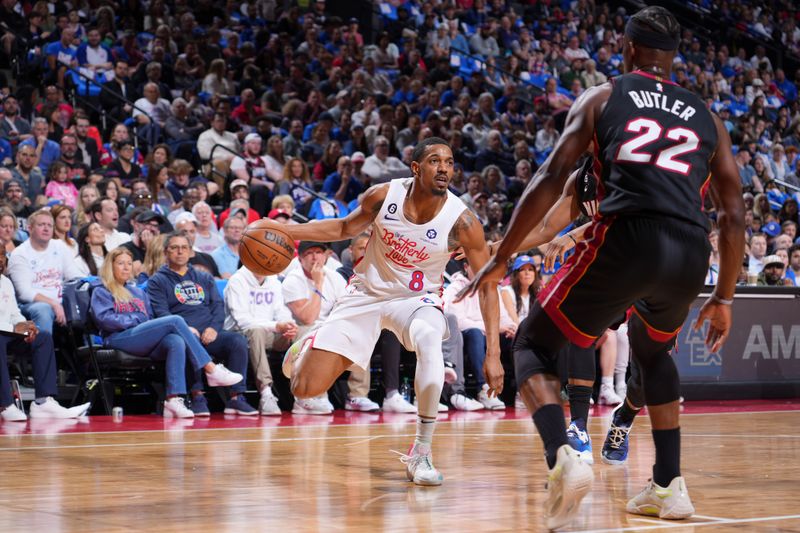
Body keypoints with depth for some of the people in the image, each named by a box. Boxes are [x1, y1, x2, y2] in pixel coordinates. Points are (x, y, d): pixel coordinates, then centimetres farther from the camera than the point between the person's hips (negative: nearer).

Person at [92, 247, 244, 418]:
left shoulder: (138, 292, 34)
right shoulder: (101, 292, 15)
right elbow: (104, 318, -3)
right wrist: (136, 320, -6)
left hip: (147, 344, 6)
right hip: (121, 339, -5)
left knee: (177, 342, -32)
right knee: (175, 320, -25)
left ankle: (173, 399, -47)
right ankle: (212, 369, -28)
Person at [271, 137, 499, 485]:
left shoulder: (461, 221, -21)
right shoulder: (383, 196, -16)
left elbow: (488, 284, -14)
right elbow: (345, 228, 4)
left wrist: (493, 353, -21)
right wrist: (287, 231, -10)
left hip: (417, 299, -1)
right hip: (367, 293, 1)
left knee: (429, 342, -40)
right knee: (305, 389, -5)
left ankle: (421, 453, -27)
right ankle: (308, 348, 35)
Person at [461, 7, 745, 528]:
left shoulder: (601, 98, 16)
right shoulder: (706, 118, 24)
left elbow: (551, 180, 6)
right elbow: (734, 216, 21)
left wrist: (501, 259, 10)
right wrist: (723, 298, 31)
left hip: (626, 237, -4)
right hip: (691, 252, 4)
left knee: (534, 345, 13)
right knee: (653, 352, 35)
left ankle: (563, 458, -14)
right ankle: (670, 485, 29)